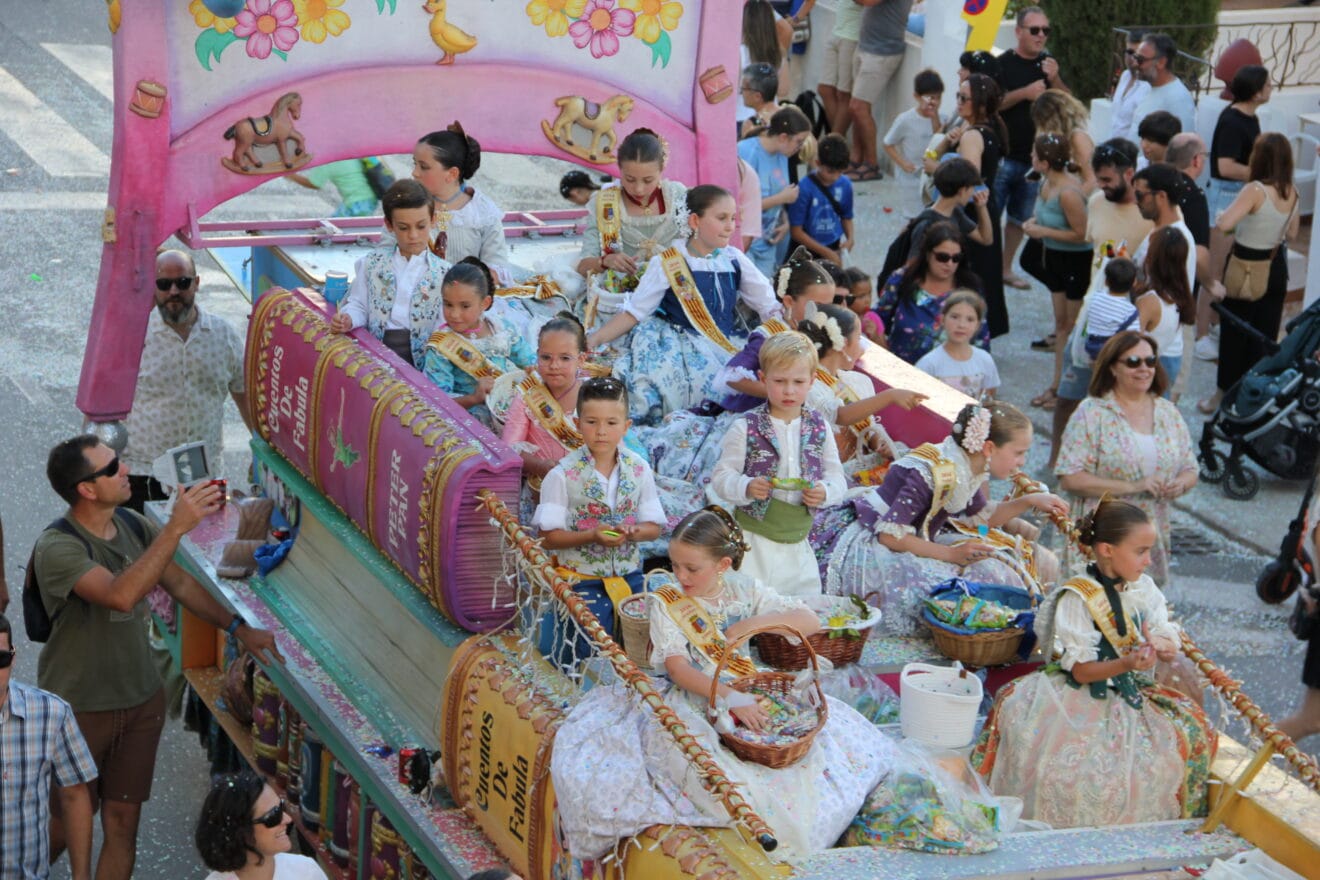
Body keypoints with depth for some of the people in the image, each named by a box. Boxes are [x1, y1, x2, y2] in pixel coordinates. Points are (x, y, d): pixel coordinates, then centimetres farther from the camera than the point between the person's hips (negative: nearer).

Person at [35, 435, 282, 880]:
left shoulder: (135, 527, -3)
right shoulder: (57, 548, -25)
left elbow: (180, 582, 11)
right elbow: (121, 595, -40)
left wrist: (237, 627, 2)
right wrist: (176, 528, -44)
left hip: (141, 701, 5)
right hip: (80, 708, -5)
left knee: (123, 820, 10)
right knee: (70, 823, 10)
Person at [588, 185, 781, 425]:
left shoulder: (734, 260, 9)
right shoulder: (667, 265, -1)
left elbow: (770, 308, 13)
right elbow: (633, 313, -1)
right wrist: (592, 341, -11)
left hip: (722, 350, 3)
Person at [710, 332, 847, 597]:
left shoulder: (820, 428, 5)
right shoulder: (745, 428, -6)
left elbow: (836, 476, 8)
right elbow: (721, 476, -7)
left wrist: (824, 492, -14)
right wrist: (746, 488, -26)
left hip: (797, 543, 4)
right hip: (753, 542, -4)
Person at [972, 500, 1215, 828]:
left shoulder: (1144, 589, 7)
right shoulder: (1077, 598, -11)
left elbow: (1171, 649, 3)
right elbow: (1082, 671, -14)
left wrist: (1158, 645, -23)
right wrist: (1127, 664, -32)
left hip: (1132, 693, 5)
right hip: (1081, 697, -5)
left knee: (1190, 731, -21)